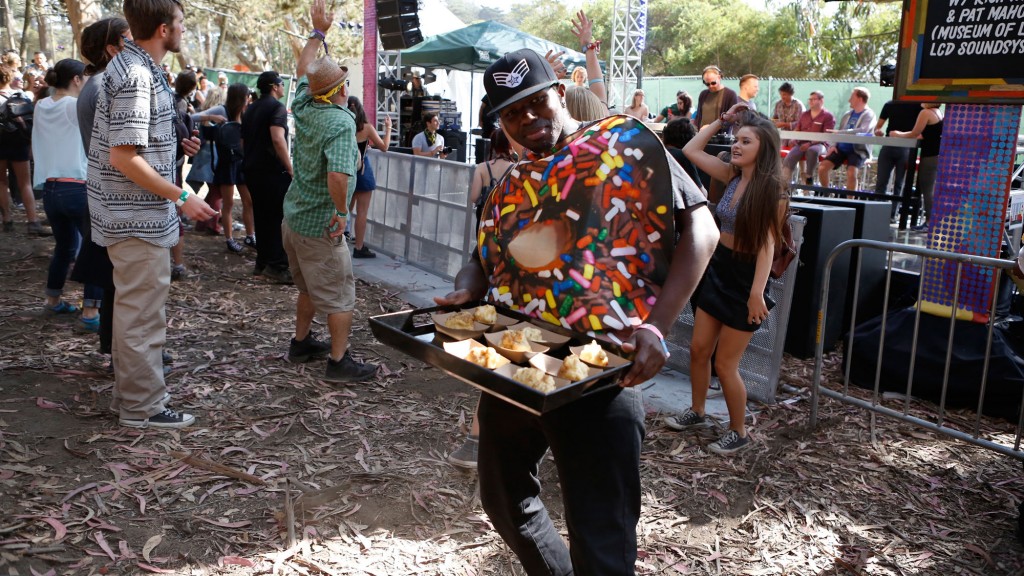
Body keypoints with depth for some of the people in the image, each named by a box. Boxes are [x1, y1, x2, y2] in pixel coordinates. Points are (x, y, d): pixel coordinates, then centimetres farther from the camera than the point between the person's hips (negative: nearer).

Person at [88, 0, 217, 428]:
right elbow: (125, 157, -24)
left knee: (134, 307, 19)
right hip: (139, 218, -10)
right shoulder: (136, 77, -20)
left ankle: (129, 392, 32)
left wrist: (177, 144, 18)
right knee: (143, 313, 0)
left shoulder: (132, 66, 12)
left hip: (131, 214, 10)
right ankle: (142, 407, 12)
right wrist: (182, 197, -20)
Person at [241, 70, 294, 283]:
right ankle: (278, 266, -8)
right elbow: (278, 139, -23)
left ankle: (262, 262, 17)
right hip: (273, 171, -9)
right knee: (279, 218, -6)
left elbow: (243, 141, 25)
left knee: (262, 218, 13)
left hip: (252, 170, 9)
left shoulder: (250, 109, 18)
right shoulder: (277, 107, -9)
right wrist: (290, 169, -20)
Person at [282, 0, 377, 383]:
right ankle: (339, 362, 9)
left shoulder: (303, 107, 0)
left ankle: (301, 344, 35)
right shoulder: (340, 122, -23)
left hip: (293, 218, 8)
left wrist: (318, 32, 25)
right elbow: (338, 175, -37)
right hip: (320, 226, -8)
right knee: (340, 295, 3)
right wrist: (341, 211, -22)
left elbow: (303, 70, 20)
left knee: (310, 288, 24)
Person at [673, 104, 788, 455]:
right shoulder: (733, 175, 2)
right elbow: (691, 151, 9)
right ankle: (697, 413, 34)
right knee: (699, 349, 14)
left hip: (744, 279, -7)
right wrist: (722, 120, 3)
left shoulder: (771, 189, -16)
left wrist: (757, 292, -27)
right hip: (717, 270, 7)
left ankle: (739, 433, 20)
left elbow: (767, 244, -21)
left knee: (725, 364, 1)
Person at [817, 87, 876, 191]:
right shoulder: (848, 114, 16)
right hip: (841, 148, 6)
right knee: (822, 167, -14)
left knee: (851, 172, -31)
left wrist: (839, 132, -25)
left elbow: (863, 131, -21)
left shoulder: (869, 114, -3)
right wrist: (834, 145, -1)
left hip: (858, 150, -6)